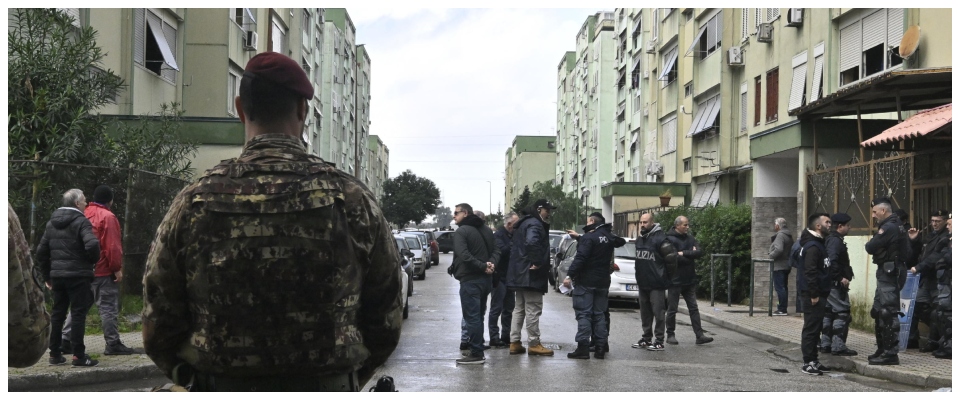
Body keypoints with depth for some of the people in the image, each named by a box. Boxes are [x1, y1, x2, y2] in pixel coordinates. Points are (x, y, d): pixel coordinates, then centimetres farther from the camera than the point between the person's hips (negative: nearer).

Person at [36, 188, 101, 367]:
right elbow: (92, 244, -26)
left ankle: (54, 354, 19)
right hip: (78, 275, -7)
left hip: (57, 275, 7)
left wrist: (47, 276, 18)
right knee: (78, 314, -3)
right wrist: (93, 260, -6)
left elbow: (41, 251, 13)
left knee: (57, 313, 14)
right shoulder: (81, 221, -10)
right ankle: (79, 356, -3)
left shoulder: (52, 222, 13)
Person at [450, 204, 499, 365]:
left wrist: (482, 266, -20)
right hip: (486, 279, 8)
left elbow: (463, 255, -23)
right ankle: (477, 350, 20)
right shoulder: (486, 231, 16)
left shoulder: (461, 232, -10)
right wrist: (490, 264, -7)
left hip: (470, 280, -8)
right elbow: (496, 250, 9)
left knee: (471, 317, -6)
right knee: (478, 316, 16)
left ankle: (476, 353, -7)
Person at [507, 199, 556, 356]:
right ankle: (534, 344, -1)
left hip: (519, 275, 10)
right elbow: (532, 242, -34)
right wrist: (537, 262, -26)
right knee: (533, 309, -5)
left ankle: (514, 342, 16)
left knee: (520, 308, 14)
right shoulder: (535, 224, -13)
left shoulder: (524, 224, 20)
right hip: (531, 276, -10)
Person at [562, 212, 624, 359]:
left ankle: (583, 347, -9)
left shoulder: (588, 237, -13)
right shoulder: (609, 237, 8)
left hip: (586, 282, -7)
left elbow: (580, 258, -21)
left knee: (583, 314, -5)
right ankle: (600, 347, 10)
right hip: (603, 282, 7)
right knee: (599, 314, 12)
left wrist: (570, 275, -21)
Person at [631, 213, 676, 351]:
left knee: (658, 312, -3)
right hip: (642, 283, 8)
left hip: (656, 284, -8)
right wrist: (639, 278, 17)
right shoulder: (639, 239, 13)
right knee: (645, 312, 14)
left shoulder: (660, 238, -13)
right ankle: (646, 338, 24)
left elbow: (671, 257, -14)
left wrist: (667, 277, -5)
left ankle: (659, 341, 2)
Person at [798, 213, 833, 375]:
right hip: (812, 294, -10)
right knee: (811, 328, -6)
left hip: (818, 293, 10)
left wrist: (821, 293, 16)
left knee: (816, 327, 13)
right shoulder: (812, 246, -17)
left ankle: (814, 360, 20)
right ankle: (808, 363, -2)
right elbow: (810, 272, -23)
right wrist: (814, 294, -23)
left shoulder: (819, 244, 16)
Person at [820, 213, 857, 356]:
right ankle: (838, 346, -6)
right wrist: (841, 278, -22)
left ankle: (825, 344, 17)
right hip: (837, 284, -10)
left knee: (828, 313, 12)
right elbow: (832, 261, -28)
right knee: (842, 314, -7)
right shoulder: (836, 241, -15)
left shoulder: (830, 240, 17)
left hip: (829, 284, 10)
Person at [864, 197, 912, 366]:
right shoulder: (896, 225, 18)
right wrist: (873, 245, 1)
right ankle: (882, 350, 23)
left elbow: (870, 247, -19)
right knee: (878, 312, 16)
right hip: (888, 273, 11)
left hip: (890, 273, -11)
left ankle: (891, 354, -9)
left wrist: (868, 244, 4)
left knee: (888, 313, -10)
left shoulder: (889, 227, -16)